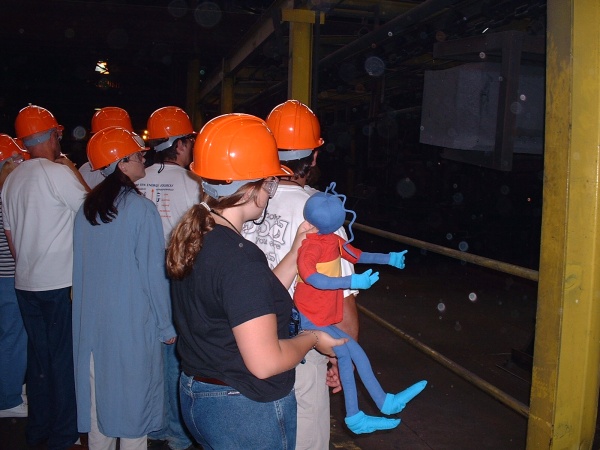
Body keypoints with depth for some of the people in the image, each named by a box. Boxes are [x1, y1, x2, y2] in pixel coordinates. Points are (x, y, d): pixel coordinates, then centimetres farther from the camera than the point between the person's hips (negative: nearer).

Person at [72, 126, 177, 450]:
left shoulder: (86, 209, 3)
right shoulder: (141, 209, -15)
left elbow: (80, 267, 11)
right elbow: (154, 272, -13)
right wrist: (166, 327, -5)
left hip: (91, 321, 6)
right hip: (132, 321, -6)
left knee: (98, 392, 17)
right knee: (133, 397, 7)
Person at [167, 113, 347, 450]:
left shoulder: (192, 237, -1)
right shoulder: (239, 258, -28)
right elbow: (265, 362, -27)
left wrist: (296, 254, 4)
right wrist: (313, 339, -10)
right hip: (248, 412, -9)